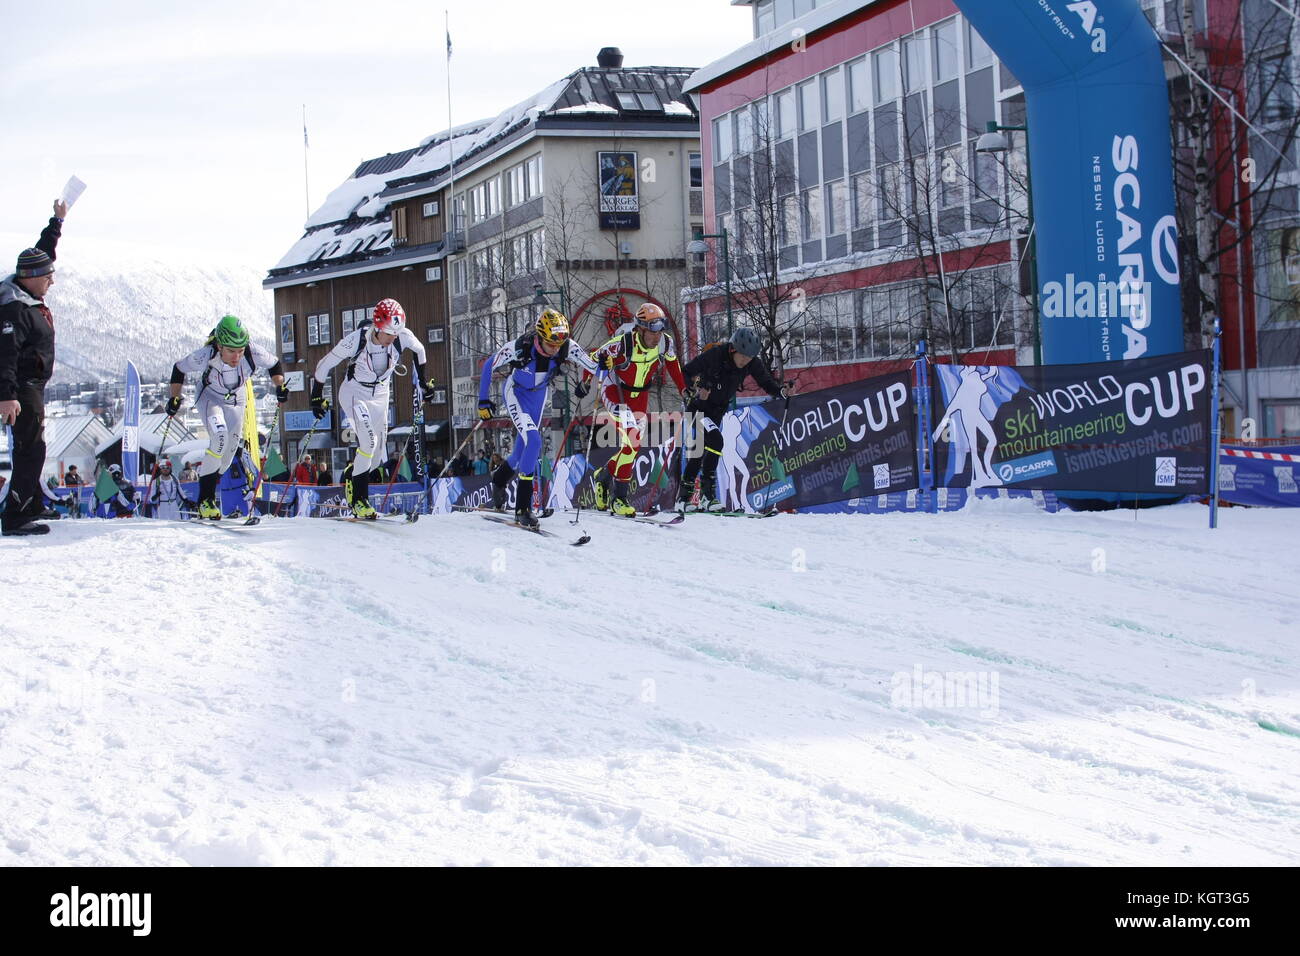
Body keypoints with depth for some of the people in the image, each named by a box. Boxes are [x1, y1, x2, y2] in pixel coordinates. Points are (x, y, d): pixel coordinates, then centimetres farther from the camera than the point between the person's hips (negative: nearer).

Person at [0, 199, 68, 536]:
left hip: (32, 385, 10)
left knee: (31, 447, 21)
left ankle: (32, 505, 35)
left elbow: (43, 251, 23)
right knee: (32, 449, -12)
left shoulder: (30, 294, 5)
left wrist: (58, 221, 30)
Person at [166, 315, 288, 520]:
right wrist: (174, 399, -15)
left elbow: (274, 365, -10)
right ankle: (205, 499, -19)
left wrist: (280, 386, -23)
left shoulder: (253, 352, -32)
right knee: (220, 438, -27)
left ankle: (209, 492, 31)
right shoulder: (205, 356, -35)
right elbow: (179, 369, -15)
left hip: (235, 401, 4)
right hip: (209, 397, -4)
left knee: (230, 449, 6)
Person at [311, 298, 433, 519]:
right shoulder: (355, 340, -30)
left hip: (380, 395, 5)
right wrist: (317, 397, -8)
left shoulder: (403, 336, -21)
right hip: (354, 394, -5)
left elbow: (419, 350, 5)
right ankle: (358, 498, -10)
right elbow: (324, 365, -15)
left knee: (377, 452, 6)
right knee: (369, 441, -23)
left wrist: (423, 380, 12)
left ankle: (350, 475, 36)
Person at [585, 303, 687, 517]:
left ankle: (604, 475, 30)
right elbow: (593, 359, -15)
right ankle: (618, 497, -13)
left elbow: (673, 366, 6)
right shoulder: (623, 343, -29)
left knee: (632, 445, 3)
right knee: (632, 440, -23)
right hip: (615, 392, -5)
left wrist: (685, 391, 8)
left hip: (640, 396, 5)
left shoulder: (666, 343, -16)